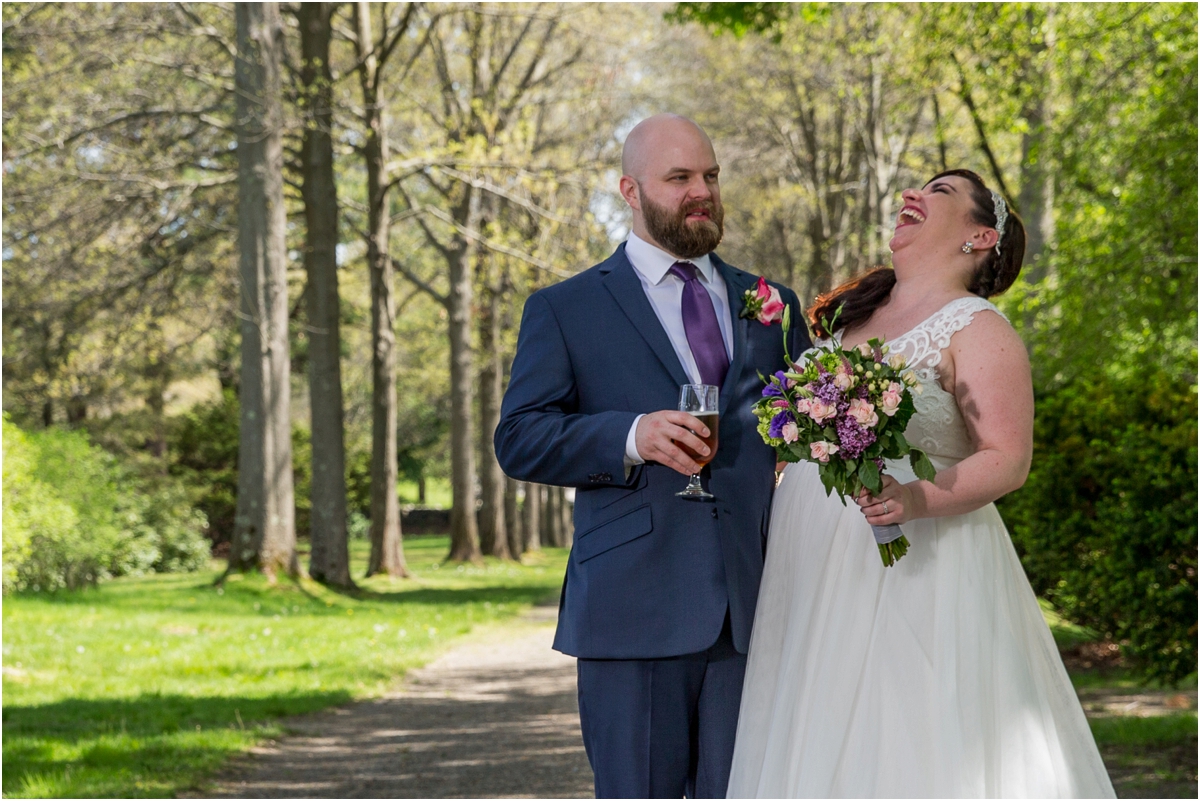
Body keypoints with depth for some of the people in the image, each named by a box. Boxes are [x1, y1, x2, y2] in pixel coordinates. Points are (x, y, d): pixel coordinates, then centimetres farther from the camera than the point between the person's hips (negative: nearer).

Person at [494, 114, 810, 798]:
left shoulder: (773, 305, 19)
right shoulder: (566, 310, 7)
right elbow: (519, 440, -1)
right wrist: (629, 437, -17)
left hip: (756, 605, 3)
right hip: (636, 606, -3)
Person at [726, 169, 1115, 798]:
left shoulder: (977, 329, -5)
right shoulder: (850, 311, 16)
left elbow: (1007, 459, -13)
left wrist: (919, 499, -29)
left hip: (914, 574, -7)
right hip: (817, 579, 7)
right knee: (821, 749, 7)